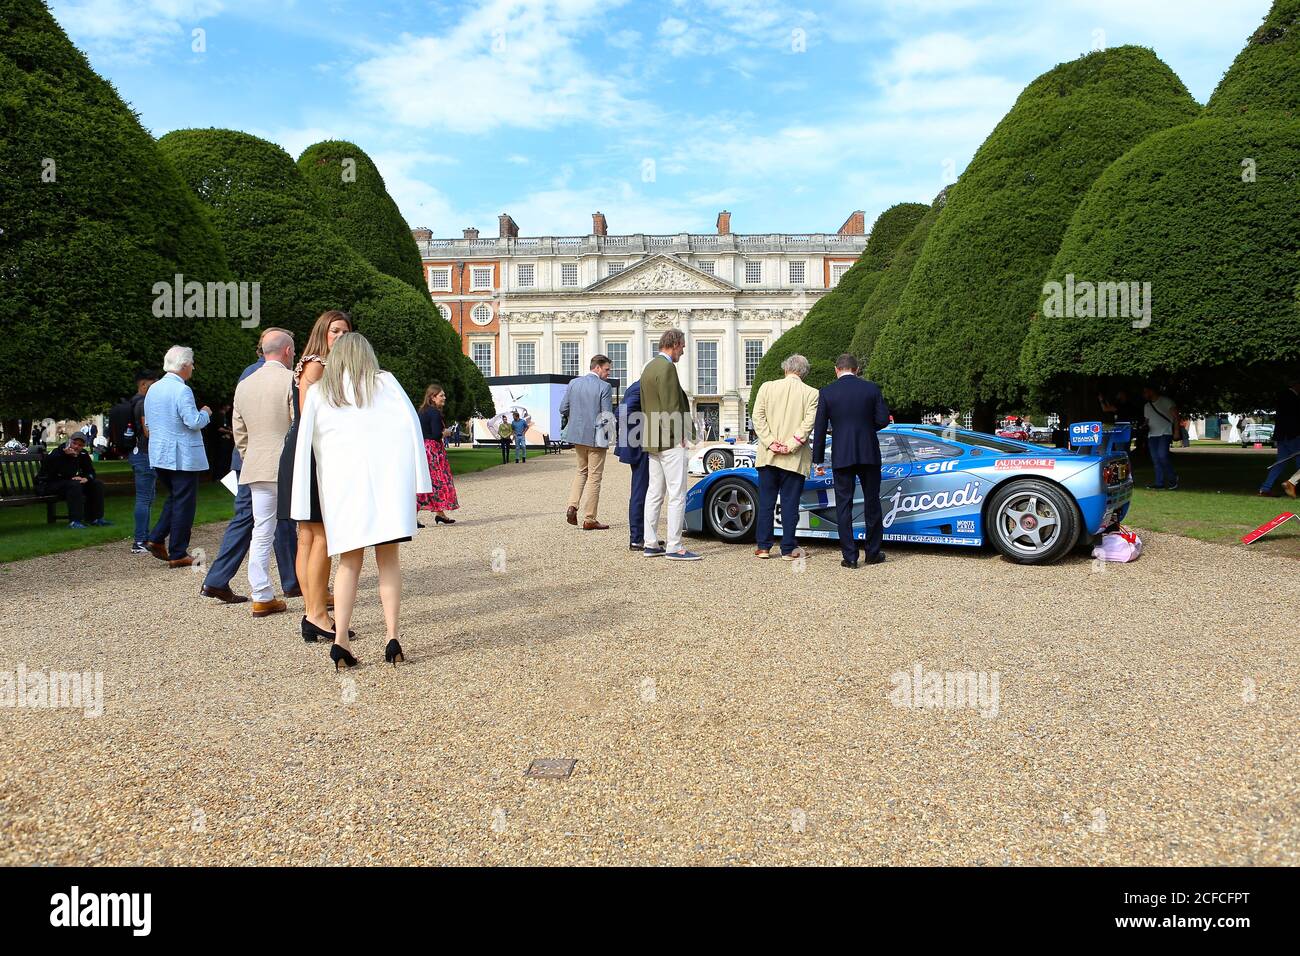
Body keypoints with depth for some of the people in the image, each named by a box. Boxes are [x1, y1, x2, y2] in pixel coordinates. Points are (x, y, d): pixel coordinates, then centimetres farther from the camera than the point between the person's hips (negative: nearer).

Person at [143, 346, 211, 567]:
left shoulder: (153, 389, 11)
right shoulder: (182, 390, -16)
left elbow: (148, 422, 19)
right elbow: (194, 422, -22)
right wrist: (205, 413, -3)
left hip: (158, 455, 8)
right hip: (183, 456, -8)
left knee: (174, 498, 22)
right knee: (184, 503, 0)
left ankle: (155, 539, 12)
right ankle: (178, 555, 3)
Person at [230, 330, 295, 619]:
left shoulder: (243, 386, 12)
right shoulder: (292, 380, -9)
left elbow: (239, 433, 15)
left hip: (257, 469, 6)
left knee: (261, 533, 8)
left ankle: (262, 597, 11)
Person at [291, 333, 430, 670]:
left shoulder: (318, 392, 12)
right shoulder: (384, 382, 9)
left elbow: (306, 443, 9)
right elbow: (410, 423, -1)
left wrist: (304, 501, 10)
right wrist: (417, 477, -1)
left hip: (340, 478, 1)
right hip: (385, 474, -1)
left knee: (349, 562, 8)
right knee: (388, 559, 5)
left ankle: (340, 639, -4)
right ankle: (392, 637, -2)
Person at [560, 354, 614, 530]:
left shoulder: (573, 383, 3)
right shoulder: (604, 387, -13)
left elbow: (563, 409, 6)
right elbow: (607, 415, -16)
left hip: (577, 435, 6)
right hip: (596, 437, -5)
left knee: (582, 470, 24)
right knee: (594, 476, 4)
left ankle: (572, 506, 7)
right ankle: (589, 519, 7)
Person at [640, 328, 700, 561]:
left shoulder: (648, 367, 17)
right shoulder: (667, 368, -14)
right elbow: (671, 407, -18)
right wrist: (680, 438, -12)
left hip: (652, 441, 10)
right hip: (670, 441, -10)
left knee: (654, 493, 12)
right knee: (677, 494, -6)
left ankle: (650, 544, 15)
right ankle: (674, 547, -4)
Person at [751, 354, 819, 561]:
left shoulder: (766, 387, 4)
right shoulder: (811, 393, -1)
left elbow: (758, 416, -3)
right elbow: (809, 423, -10)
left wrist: (771, 443, -7)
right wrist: (790, 445, -11)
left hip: (768, 455, 2)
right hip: (794, 459, -2)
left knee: (766, 502, 10)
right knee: (790, 504, 5)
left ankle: (763, 547, 13)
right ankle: (788, 549, 8)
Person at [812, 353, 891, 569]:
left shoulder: (826, 393, -1)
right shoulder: (871, 388, 1)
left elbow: (820, 429, -1)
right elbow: (883, 419, -1)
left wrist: (818, 461, 4)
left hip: (841, 456, -1)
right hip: (869, 454, 1)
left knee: (844, 505, 4)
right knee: (872, 502, 13)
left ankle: (849, 556, 3)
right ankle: (872, 552, 18)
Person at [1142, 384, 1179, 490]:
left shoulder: (1165, 401, -2)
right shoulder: (1146, 406, 18)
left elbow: (1176, 415, -4)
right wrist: (1145, 427, 3)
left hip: (1165, 433, -6)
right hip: (1152, 435, 7)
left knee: (1162, 456, -20)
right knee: (1156, 460, 1)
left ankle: (1172, 479, -2)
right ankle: (1160, 484, 2)